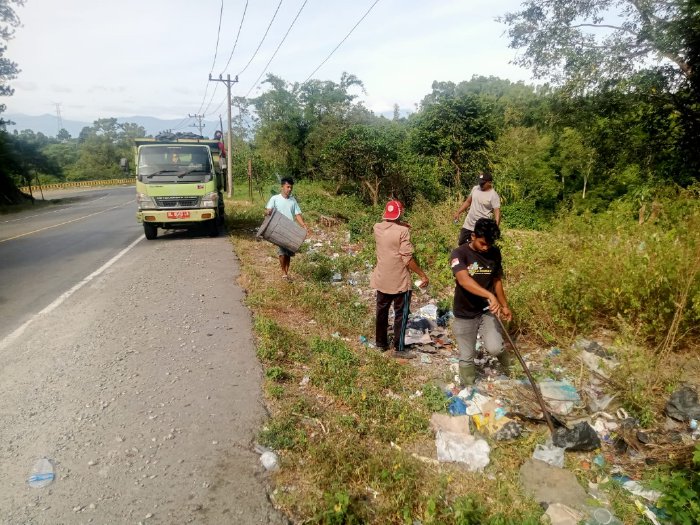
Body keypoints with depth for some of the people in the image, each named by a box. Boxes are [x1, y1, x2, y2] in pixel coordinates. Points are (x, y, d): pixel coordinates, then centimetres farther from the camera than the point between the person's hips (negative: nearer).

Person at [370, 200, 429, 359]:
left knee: (382, 311, 18)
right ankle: (398, 349, 15)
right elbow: (407, 258, -20)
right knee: (401, 315, 7)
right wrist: (423, 275, -13)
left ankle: (381, 343, 32)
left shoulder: (377, 228, -1)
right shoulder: (402, 231, -19)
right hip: (399, 281, -6)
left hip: (382, 279, 6)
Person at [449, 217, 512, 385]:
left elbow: (497, 280, 11)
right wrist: (490, 295, -45)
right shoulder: (459, 253, -18)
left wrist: (504, 305, 14)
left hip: (487, 311, 2)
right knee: (467, 357, 8)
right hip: (464, 314, -2)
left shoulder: (495, 253, -2)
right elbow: (464, 280, -35)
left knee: (494, 348, -18)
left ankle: (501, 352, 19)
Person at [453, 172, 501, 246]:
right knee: (461, 244, 15)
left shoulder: (493, 196, -16)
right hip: (468, 224, 6)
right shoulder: (475, 188, 2)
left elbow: (497, 212, -21)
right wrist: (458, 212, 8)